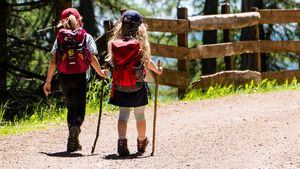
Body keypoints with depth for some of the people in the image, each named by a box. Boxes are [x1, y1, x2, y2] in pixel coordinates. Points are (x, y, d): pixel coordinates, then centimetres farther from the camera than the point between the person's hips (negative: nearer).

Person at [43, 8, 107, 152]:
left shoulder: (60, 38, 5)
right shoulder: (86, 37, 1)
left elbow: (53, 61, 1)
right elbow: (92, 59, -3)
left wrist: (48, 81, 5)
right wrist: (101, 72, 14)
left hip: (64, 77, 2)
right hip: (80, 77, -2)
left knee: (70, 108, 16)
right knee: (79, 108, 2)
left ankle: (73, 143, 14)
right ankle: (76, 125, -31)